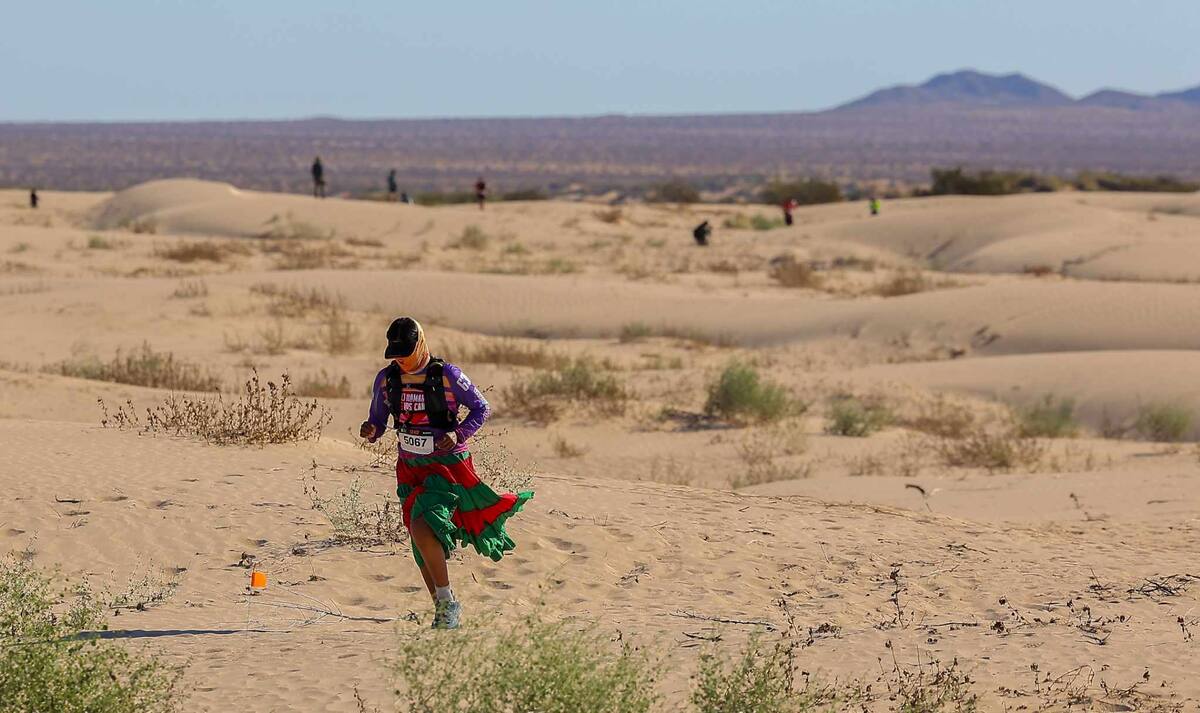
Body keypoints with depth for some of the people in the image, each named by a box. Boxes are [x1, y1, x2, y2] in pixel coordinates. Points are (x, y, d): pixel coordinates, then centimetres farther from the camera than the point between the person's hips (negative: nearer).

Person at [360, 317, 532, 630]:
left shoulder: (448, 375, -12)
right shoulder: (386, 379, 1)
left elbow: (482, 408, -3)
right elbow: (378, 421, 11)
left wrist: (458, 434, -19)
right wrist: (370, 430, -13)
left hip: (448, 466, -6)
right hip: (410, 468, 6)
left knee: (422, 527, -24)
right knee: (422, 546, 6)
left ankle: (447, 601, -11)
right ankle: (443, 611, 21)